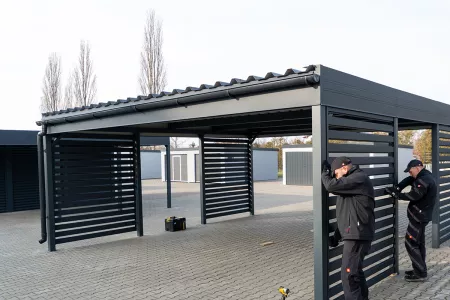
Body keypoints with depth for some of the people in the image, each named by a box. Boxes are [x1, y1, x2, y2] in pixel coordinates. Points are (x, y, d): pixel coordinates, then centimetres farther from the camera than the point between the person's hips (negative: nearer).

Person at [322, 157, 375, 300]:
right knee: (356, 270, 20)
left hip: (357, 235, -11)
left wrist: (325, 172, -2)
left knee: (349, 274, -9)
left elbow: (331, 186, -23)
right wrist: (337, 235, 20)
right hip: (355, 234, 11)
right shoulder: (353, 180, 20)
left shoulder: (359, 179, -13)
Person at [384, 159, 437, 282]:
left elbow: (413, 196, -28)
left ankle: (421, 273, -2)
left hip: (419, 217, -11)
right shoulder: (425, 177, 12)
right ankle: (419, 270, 26)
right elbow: (408, 180, 9)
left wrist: (396, 194, -20)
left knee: (411, 244, -6)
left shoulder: (424, 180, -22)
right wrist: (397, 188, -8)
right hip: (420, 216, 11)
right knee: (418, 243, 17)